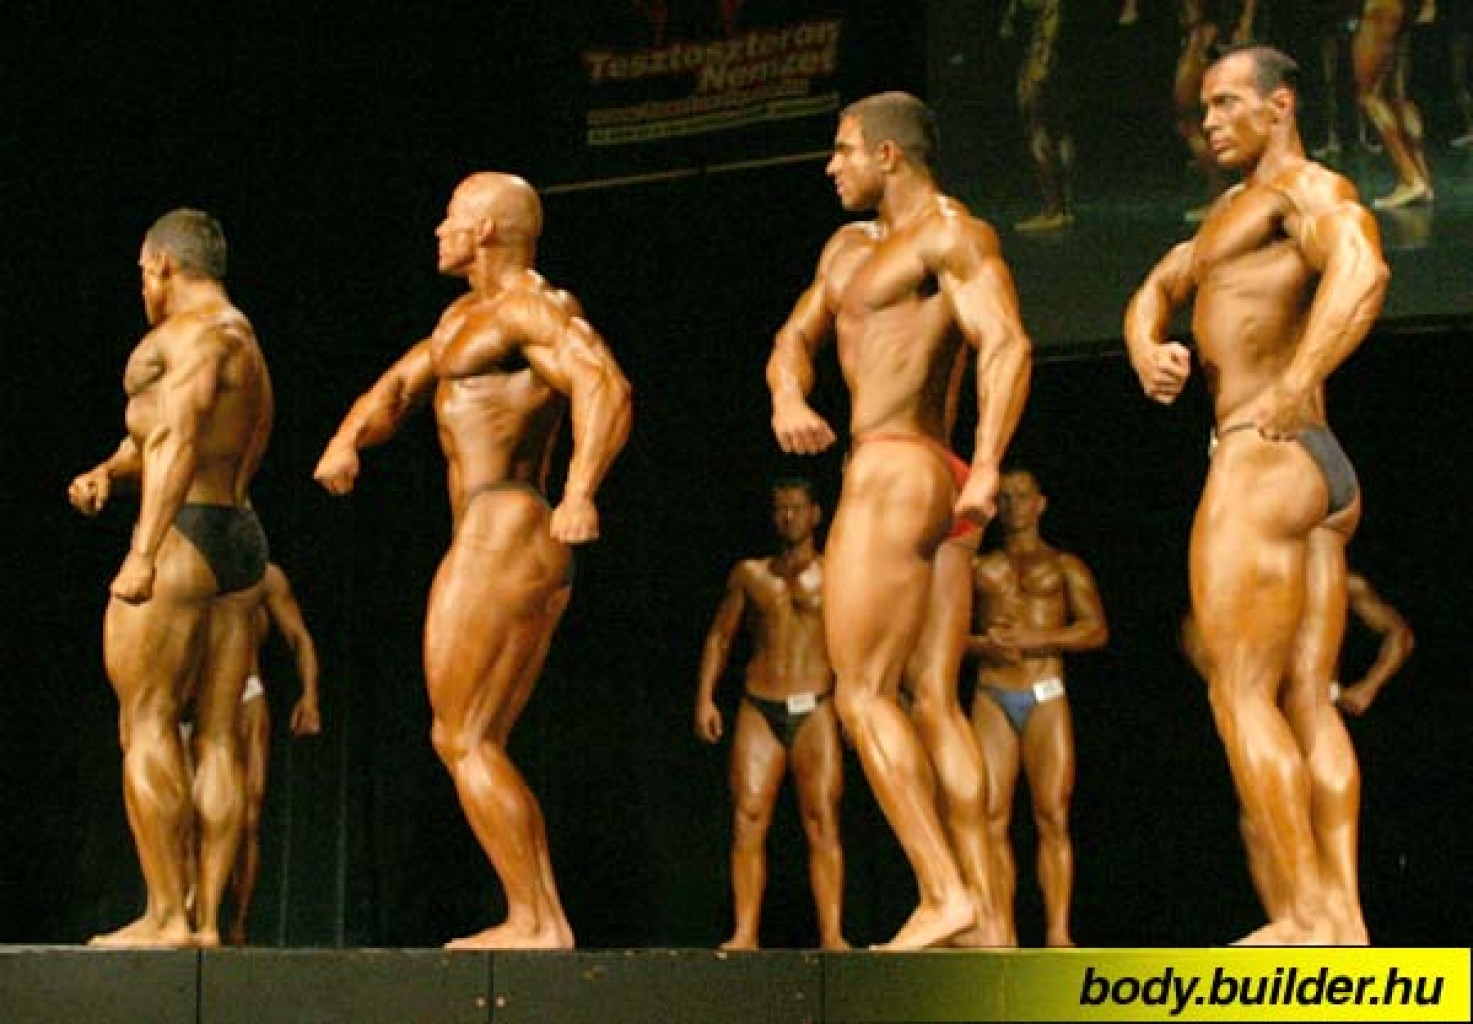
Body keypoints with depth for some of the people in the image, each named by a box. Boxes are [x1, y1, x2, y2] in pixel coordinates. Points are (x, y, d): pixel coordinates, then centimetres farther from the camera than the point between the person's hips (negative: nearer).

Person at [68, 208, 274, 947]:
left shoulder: (194, 330, -6)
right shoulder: (249, 353, 25)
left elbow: (179, 442, -19)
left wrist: (143, 553, -28)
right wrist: (107, 474, 8)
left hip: (184, 538, -10)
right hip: (241, 540, 10)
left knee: (145, 724, -10)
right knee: (216, 738, 3)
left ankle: (166, 917, -16)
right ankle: (205, 918, 0)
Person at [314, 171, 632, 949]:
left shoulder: (533, 307, -9)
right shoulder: (465, 315, 23)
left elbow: (605, 387, -25)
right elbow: (396, 389, 18)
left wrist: (580, 492, -42)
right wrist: (348, 439, -5)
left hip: (500, 541, -10)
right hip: (534, 562, 10)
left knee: (464, 743, -8)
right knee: (468, 746, 11)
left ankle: (533, 921, -10)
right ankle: (543, 921, 7)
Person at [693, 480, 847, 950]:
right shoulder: (749, 574, 16)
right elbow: (720, 635, 19)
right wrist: (705, 696, 7)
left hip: (816, 709, -2)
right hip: (759, 709, 2)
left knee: (822, 820, -10)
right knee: (748, 819, -8)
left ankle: (832, 934, -13)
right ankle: (745, 933, -9)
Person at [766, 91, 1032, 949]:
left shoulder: (951, 232, -6)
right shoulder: (851, 248, 23)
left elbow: (1008, 342, -19)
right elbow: (796, 339, 20)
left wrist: (987, 463, -32)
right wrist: (789, 399, -4)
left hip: (897, 473, -10)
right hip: (927, 486, 10)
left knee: (862, 693, -10)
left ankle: (945, 894, -16)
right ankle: (982, 915, 1)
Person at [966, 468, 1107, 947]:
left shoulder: (1063, 565, 14)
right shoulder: (979, 568, 20)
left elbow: (1096, 629, 2)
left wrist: (1034, 639, -11)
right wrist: (981, 644, -8)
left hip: (1046, 697, -2)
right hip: (992, 697, 2)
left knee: (1053, 817, -11)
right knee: (992, 819, -8)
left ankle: (1058, 933, -15)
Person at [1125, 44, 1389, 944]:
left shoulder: (1306, 186, -6)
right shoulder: (1236, 211, 25)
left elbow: (1364, 270, -27)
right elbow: (1153, 296, 26)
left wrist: (1295, 385, -37)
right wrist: (1147, 354, 3)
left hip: (1263, 465, -10)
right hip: (1327, 476, 10)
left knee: (1242, 695, -8)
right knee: (1306, 703, 3)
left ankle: (1309, 914, -13)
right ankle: (1344, 917, -4)